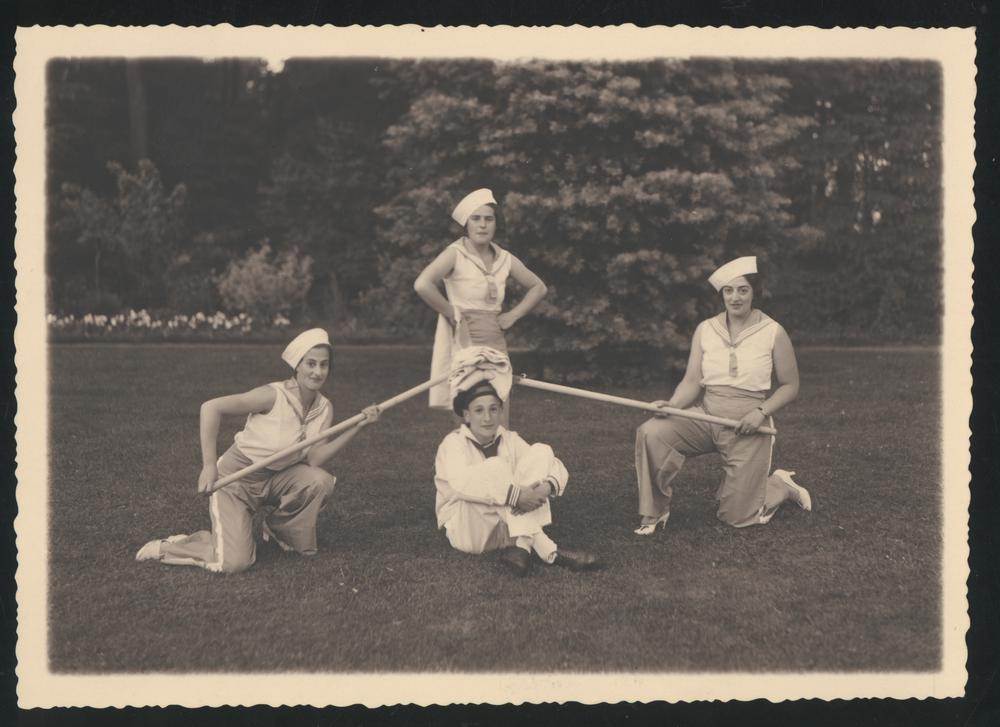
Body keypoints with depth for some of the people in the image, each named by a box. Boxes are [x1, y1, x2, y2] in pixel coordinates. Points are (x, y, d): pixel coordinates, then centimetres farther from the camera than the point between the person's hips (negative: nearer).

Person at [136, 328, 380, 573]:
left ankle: (277, 528, 7)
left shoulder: (324, 408, -6)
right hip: (235, 477, -6)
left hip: (275, 477, 6)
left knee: (321, 481, -22)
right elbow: (211, 407, -27)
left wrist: (357, 427, -24)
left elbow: (314, 459, -16)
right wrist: (209, 465, -29)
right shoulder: (274, 396, -24)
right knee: (234, 563, -18)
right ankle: (168, 547, 9)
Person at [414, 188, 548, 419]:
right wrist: (452, 314, -15)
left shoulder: (504, 258, 8)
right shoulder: (456, 254, -8)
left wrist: (514, 315, 9)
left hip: (496, 343, 6)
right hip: (465, 342, -6)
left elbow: (538, 287, 22)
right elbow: (422, 285, -25)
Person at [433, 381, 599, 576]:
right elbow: (462, 482, -32)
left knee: (541, 452, -11)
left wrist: (546, 488, -27)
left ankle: (520, 545, -27)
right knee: (495, 466, -30)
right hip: (467, 531, -5)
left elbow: (557, 468, -2)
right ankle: (547, 551, -33)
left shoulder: (508, 439, 6)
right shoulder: (453, 443, -10)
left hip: (508, 526, 5)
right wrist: (515, 495, -41)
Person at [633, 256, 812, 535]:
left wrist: (761, 412, -15)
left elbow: (790, 386, 1)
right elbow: (692, 381, -2)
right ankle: (654, 514, -9)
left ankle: (780, 486, 31)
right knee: (651, 432, -26)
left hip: (748, 428, -3)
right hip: (706, 418, 3)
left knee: (737, 517, -2)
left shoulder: (773, 333, -5)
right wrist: (672, 404, -23)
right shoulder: (705, 329, 1)